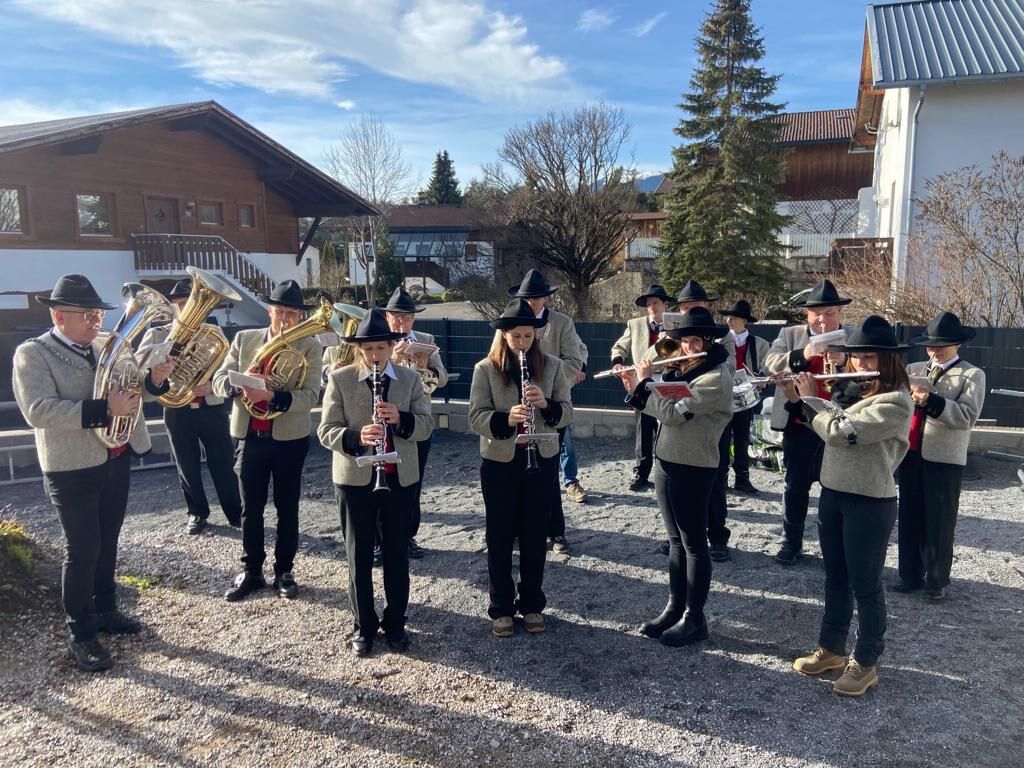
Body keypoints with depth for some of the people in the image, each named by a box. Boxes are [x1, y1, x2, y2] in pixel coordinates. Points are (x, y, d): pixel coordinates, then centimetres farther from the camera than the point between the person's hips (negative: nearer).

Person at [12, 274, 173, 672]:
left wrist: (155, 378, -13)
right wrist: (103, 409, -32)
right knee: (82, 550, 2)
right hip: (73, 468, -5)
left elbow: (133, 388, 10)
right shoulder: (32, 354, -10)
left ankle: (105, 609, 35)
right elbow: (38, 410, -22)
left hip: (117, 459, 6)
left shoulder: (106, 346, 5)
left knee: (107, 541, 18)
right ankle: (80, 633, 17)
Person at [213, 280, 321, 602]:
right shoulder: (244, 339, 3)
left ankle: (284, 571, 24)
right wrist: (239, 383, -24)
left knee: (287, 508, 10)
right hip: (250, 437, 2)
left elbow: (310, 396, -16)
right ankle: (251, 571, 26)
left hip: (289, 439, -2)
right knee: (250, 508, 11)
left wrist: (273, 396, -31)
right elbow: (219, 380, -2)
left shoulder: (309, 347, -5)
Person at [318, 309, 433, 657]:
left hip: (401, 478, 2)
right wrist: (356, 437, -28)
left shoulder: (410, 378, 1)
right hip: (355, 478, -1)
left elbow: (426, 424, -3)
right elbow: (326, 430, -9)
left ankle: (395, 622, 27)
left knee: (397, 553, 12)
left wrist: (401, 418, -23)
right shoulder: (339, 379, -4)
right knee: (359, 555, 9)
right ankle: (364, 625, 23)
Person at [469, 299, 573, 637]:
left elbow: (567, 412, -3)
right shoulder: (485, 369, -5)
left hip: (542, 460, 1)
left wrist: (546, 404, -23)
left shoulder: (552, 366, -1)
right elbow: (476, 418, -10)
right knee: (500, 537, 8)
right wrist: (506, 419, -29)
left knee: (535, 536, 11)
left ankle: (532, 604, 27)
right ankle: (501, 608, 22)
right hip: (499, 462, -1)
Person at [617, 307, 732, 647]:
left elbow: (672, 413, -23)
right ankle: (674, 609, 25)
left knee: (694, 544, 2)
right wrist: (635, 386, 1)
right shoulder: (682, 371, 11)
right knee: (676, 541, 15)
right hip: (666, 463, 8)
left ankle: (694, 619, 13)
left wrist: (644, 382, -11)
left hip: (693, 470, -8)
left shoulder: (716, 378, -16)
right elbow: (659, 406, 14)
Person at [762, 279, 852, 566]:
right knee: (796, 486, 9)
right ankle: (791, 543, 20)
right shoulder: (790, 335, 5)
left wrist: (844, 361, -27)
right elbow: (770, 363, -10)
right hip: (799, 425, 1)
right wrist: (802, 355, -26)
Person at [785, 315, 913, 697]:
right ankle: (831, 649, 32)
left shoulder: (896, 401, -19)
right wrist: (797, 398, 2)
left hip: (870, 504, -8)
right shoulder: (853, 389, 6)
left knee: (865, 584, 6)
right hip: (832, 494, 8)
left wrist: (810, 399, -11)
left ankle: (865, 664, 21)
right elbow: (828, 424, 14)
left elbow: (839, 433, -25)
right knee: (835, 578, 18)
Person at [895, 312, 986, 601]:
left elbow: (967, 416, -15)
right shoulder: (914, 370, 13)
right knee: (909, 518, 11)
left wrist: (930, 400, -27)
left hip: (944, 459, -4)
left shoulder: (972, 375, -1)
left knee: (939, 523, 5)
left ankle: (937, 581, 19)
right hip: (910, 454, 4)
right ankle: (910, 574, 23)